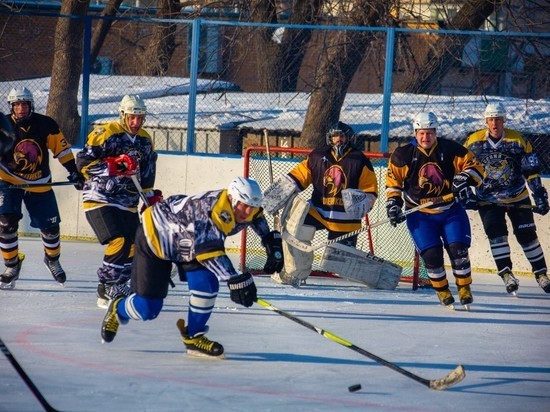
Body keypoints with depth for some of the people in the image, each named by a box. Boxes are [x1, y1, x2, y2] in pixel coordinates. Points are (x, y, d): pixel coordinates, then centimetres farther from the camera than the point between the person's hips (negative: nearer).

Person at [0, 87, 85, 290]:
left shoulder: (46, 125, -10)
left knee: (50, 226, 9)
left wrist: (74, 171, 0)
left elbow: (62, 149, 1)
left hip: (39, 184, 2)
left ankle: (52, 260, 38)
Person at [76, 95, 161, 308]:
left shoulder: (145, 141, 12)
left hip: (127, 203, 8)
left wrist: (152, 197, 16)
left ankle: (118, 285, 24)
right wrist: (113, 166, -26)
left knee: (136, 246, 6)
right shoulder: (106, 134, -12)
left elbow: (146, 175, 23)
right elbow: (83, 162, -18)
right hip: (100, 198, -8)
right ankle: (107, 290, -13)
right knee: (120, 241, -21)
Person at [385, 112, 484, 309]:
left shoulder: (450, 150, -7)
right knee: (431, 253, -11)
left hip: (451, 210, 0)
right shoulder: (403, 155, -6)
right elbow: (393, 181, 5)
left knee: (458, 248, -12)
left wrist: (464, 178, -22)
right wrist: (393, 203, -4)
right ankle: (442, 291, 10)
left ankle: (464, 288, 7)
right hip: (420, 215, 0)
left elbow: (475, 166, -3)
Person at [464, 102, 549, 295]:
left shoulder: (518, 141, -10)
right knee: (496, 233, -16)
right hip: (488, 200, 0)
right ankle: (506, 274, -11)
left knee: (527, 235, 1)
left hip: (517, 197, 0)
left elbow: (531, 172, -5)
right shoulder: (474, 142, -9)